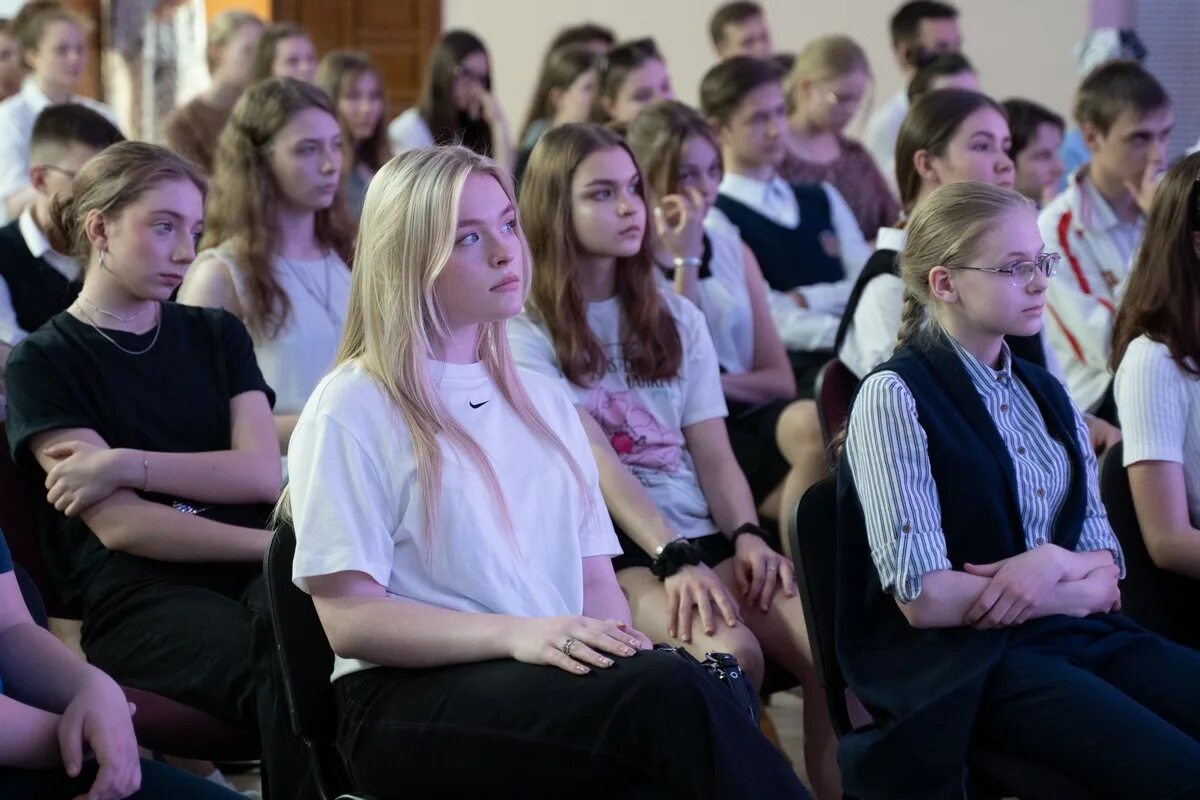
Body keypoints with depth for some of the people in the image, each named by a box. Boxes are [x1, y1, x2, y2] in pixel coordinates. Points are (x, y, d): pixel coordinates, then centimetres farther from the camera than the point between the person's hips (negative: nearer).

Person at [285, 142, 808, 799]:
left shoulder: (545, 401, 22)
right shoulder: (352, 410, 0)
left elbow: (594, 578, 16)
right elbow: (350, 616, -7)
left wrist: (625, 652, -8)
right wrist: (517, 635, -21)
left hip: (559, 684, 5)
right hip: (413, 701, -5)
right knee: (669, 695, -33)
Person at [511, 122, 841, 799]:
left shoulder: (675, 317, 19)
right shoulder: (526, 331, 1)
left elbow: (713, 451, 12)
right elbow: (596, 460, -11)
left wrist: (746, 535, -8)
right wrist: (674, 558, -23)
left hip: (708, 534, 5)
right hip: (614, 547, -5)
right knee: (731, 654, -34)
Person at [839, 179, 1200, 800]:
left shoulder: (1045, 394, 19)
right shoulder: (895, 397, -4)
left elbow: (1105, 568, 14)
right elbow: (925, 599, -13)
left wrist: (1059, 568, -11)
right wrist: (1079, 591, -3)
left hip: (1078, 636, 7)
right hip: (960, 663, -7)